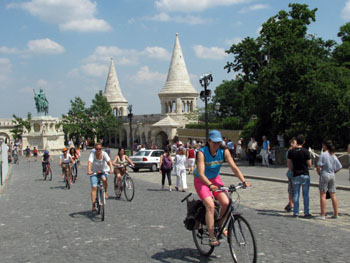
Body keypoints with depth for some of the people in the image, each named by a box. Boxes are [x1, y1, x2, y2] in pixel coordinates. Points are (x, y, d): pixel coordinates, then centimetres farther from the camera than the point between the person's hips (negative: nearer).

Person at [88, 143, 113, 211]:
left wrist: (111, 169, -46)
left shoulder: (104, 154, -15)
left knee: (104, 179, -33)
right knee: (94, 187, -15)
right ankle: (93, 205, -11)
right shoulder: (92, 154, -17)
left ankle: (105, 191, -4)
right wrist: (89, 171, -49)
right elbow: (89, 162, -32)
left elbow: (109, 161, -28)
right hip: (94, 172, 0)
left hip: (103, 171, 0)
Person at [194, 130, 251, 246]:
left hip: (215, 179, 4)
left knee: (226, 202, -16)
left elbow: (234, 167, -16)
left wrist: (244, 181, -29)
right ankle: (211, 237, -16)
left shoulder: (224, 151, -12)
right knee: (210, 205, -22)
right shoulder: (202, 153, -24)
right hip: (201, 181, -4)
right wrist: (210, 185, -48)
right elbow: (201, 174, -32)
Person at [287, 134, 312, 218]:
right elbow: (309, 164, -6)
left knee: (296, 194, 8)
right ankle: (306, 213, 6)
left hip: (295, 175, 3)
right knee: (305, 195, 3)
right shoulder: (305, 151, -11)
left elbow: (289, 165, 3)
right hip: (305, 175, -2)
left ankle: (296, 213, 9)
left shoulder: (291, 151, -1)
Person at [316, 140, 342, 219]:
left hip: (324, 175, -6)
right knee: (333, 195, 11)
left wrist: (319, 173, 2)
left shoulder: (323, 155, -10)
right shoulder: (334, 155, 7)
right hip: (332, 176, 6)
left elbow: (318, 167, -15)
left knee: (323, 195, -2)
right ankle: (336, 214, 14)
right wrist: (333, 172, 16)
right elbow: (339, 167, 9)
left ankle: (323, 215, -3)